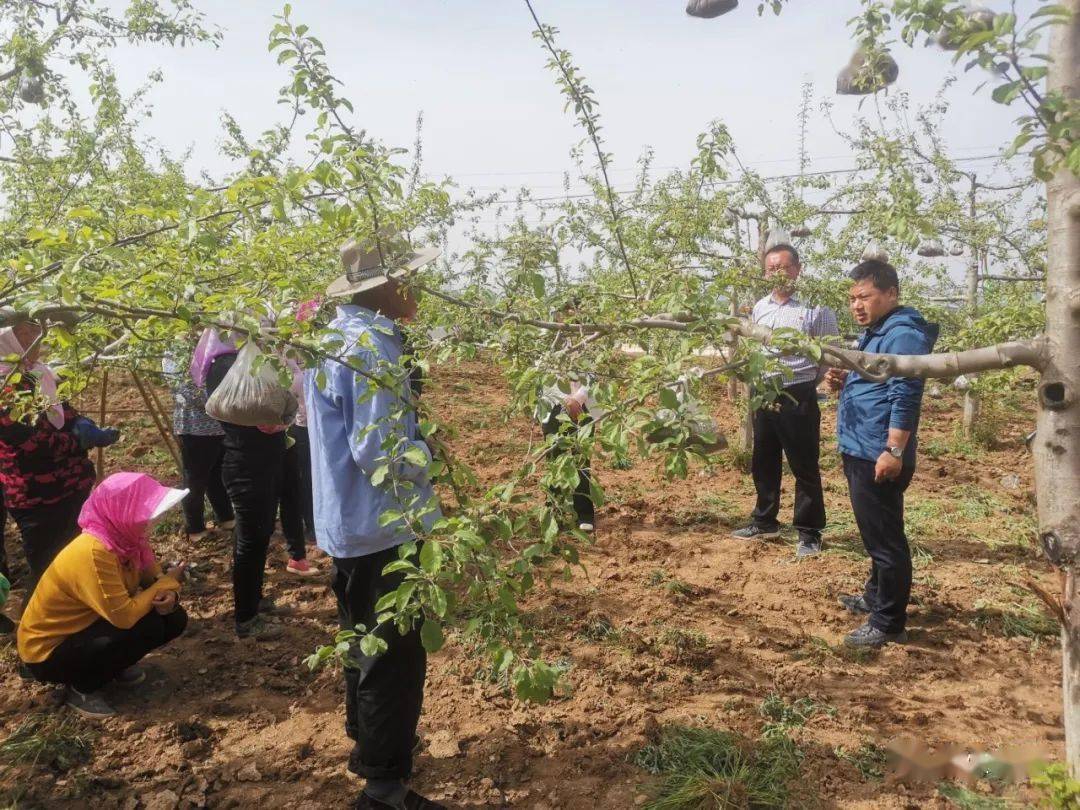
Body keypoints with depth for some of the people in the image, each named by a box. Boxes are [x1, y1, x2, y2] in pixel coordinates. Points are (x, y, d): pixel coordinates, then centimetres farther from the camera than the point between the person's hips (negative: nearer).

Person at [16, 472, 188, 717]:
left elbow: (153, 577, 2)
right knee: (147, 627, -27)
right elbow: (125, 616, -36)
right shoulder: (93, 553, -33)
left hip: (86, 627, 8)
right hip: (48, 652, -8)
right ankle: (81, 688, -6)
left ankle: (112, 665, 13)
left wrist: (169, 594, -22)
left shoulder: (127, 538, -8)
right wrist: (168, 582, -21)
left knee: (173, 618, -4)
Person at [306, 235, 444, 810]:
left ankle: (366, 743, 42)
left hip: (347, 523, 10)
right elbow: (379, 452, -26)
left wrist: (413, 428, 13)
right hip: (383, 527, -10)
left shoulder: (331, 333, 8)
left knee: (365, 643, 24)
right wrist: (431, 450, -10)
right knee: (395, 657, 2)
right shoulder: (373, 346, -23)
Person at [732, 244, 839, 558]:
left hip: (798, 396, -6)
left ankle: (809, 532, 14)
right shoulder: (760, 308, 9)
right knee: (763, 463, 16)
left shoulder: (815, 306, -9)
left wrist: (805, 386, -5)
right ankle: (764, 522, 32)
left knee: (804, 467, 2)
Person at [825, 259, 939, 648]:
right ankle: (876, 597, 38)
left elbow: (904, 397, -23)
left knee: (885, 540, -3)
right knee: (876, 535, 23)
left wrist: (894, 451, -27)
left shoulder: (902, 335, -16)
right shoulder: (875, 333, 16)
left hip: (879, 457, -11)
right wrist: (844, 382, 6)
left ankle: (888, 624, 6)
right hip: (861, 453, 11)